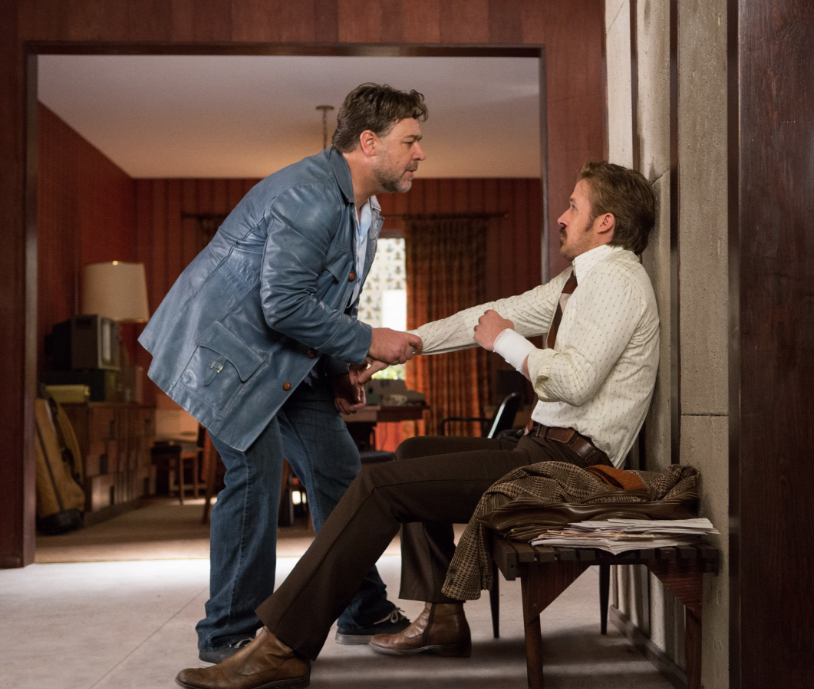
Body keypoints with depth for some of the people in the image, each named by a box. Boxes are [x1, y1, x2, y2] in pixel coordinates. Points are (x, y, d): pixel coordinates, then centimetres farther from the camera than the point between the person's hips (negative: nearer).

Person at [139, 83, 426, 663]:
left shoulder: (366, 211, 9)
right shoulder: (309, 195, -24)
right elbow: (284, 305, -30)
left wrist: (340, 370, 5)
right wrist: (366, 342, -22)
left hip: (289, 358, 10)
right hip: (227, 346, -10)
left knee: (339, 468, 6)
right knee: (258, 469, -15)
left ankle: (366, 613, 18)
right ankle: (230, 633, 1)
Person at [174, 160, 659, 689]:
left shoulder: (616, 278, -12)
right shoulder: (583, 278, 19)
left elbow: (576, 380, -26)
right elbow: (490, 317, 20)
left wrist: (505, 341, -9)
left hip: (565, 461, -10)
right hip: (549, 449, 10)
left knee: (381, 485, -15)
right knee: (414, 453, 24)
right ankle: (442, 620, 18)